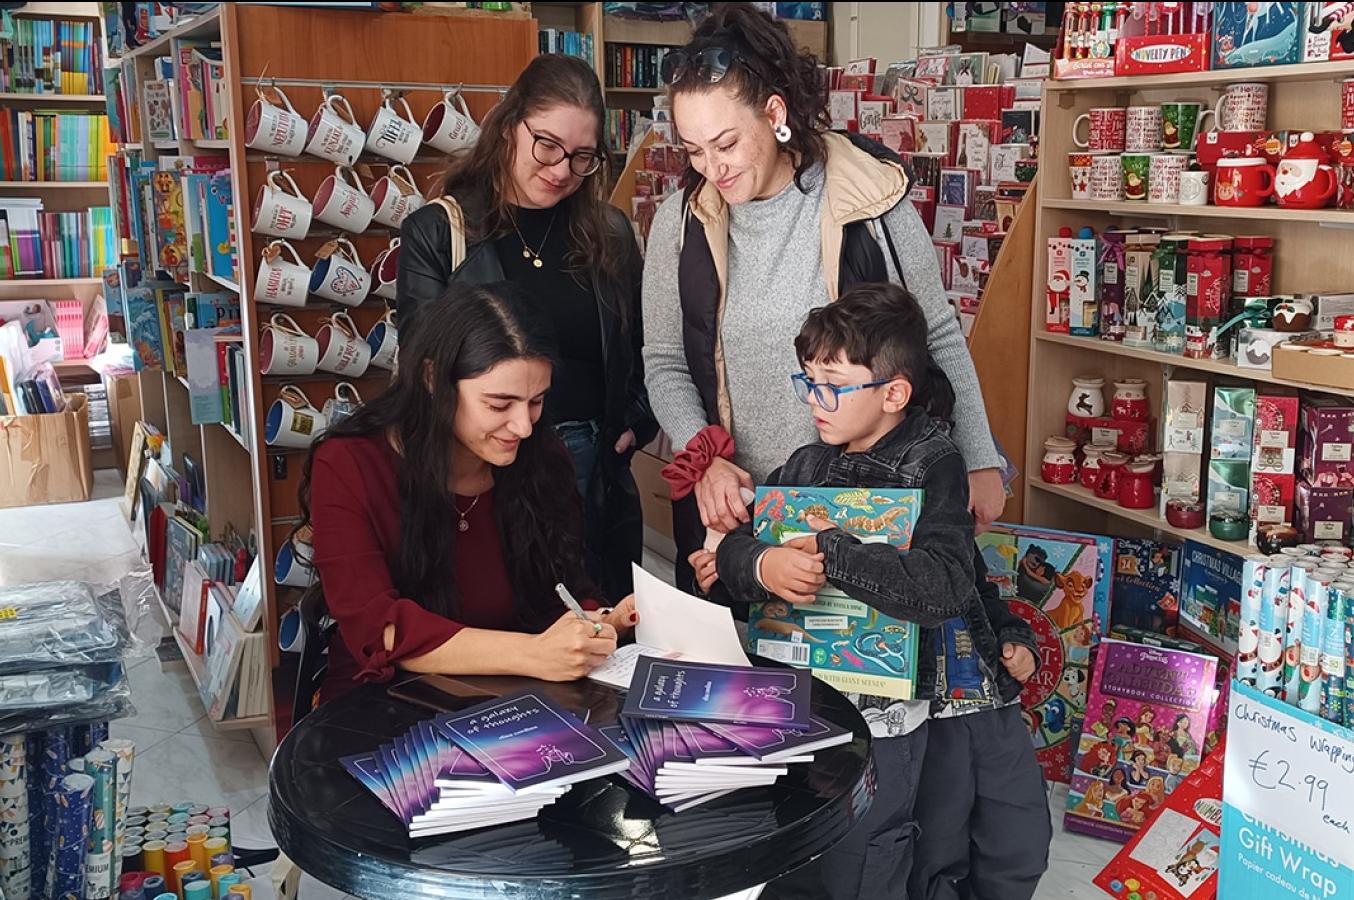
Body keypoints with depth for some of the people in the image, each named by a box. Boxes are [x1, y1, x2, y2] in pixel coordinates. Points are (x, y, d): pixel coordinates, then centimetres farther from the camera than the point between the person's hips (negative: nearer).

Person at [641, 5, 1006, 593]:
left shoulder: (870, 201, -9)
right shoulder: (680, 223, -3)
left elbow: (938, 336, 1)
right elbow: (664, 365, 4)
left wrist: (979, 461, 2)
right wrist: (704, 459, -12)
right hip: (727, 506, 2)